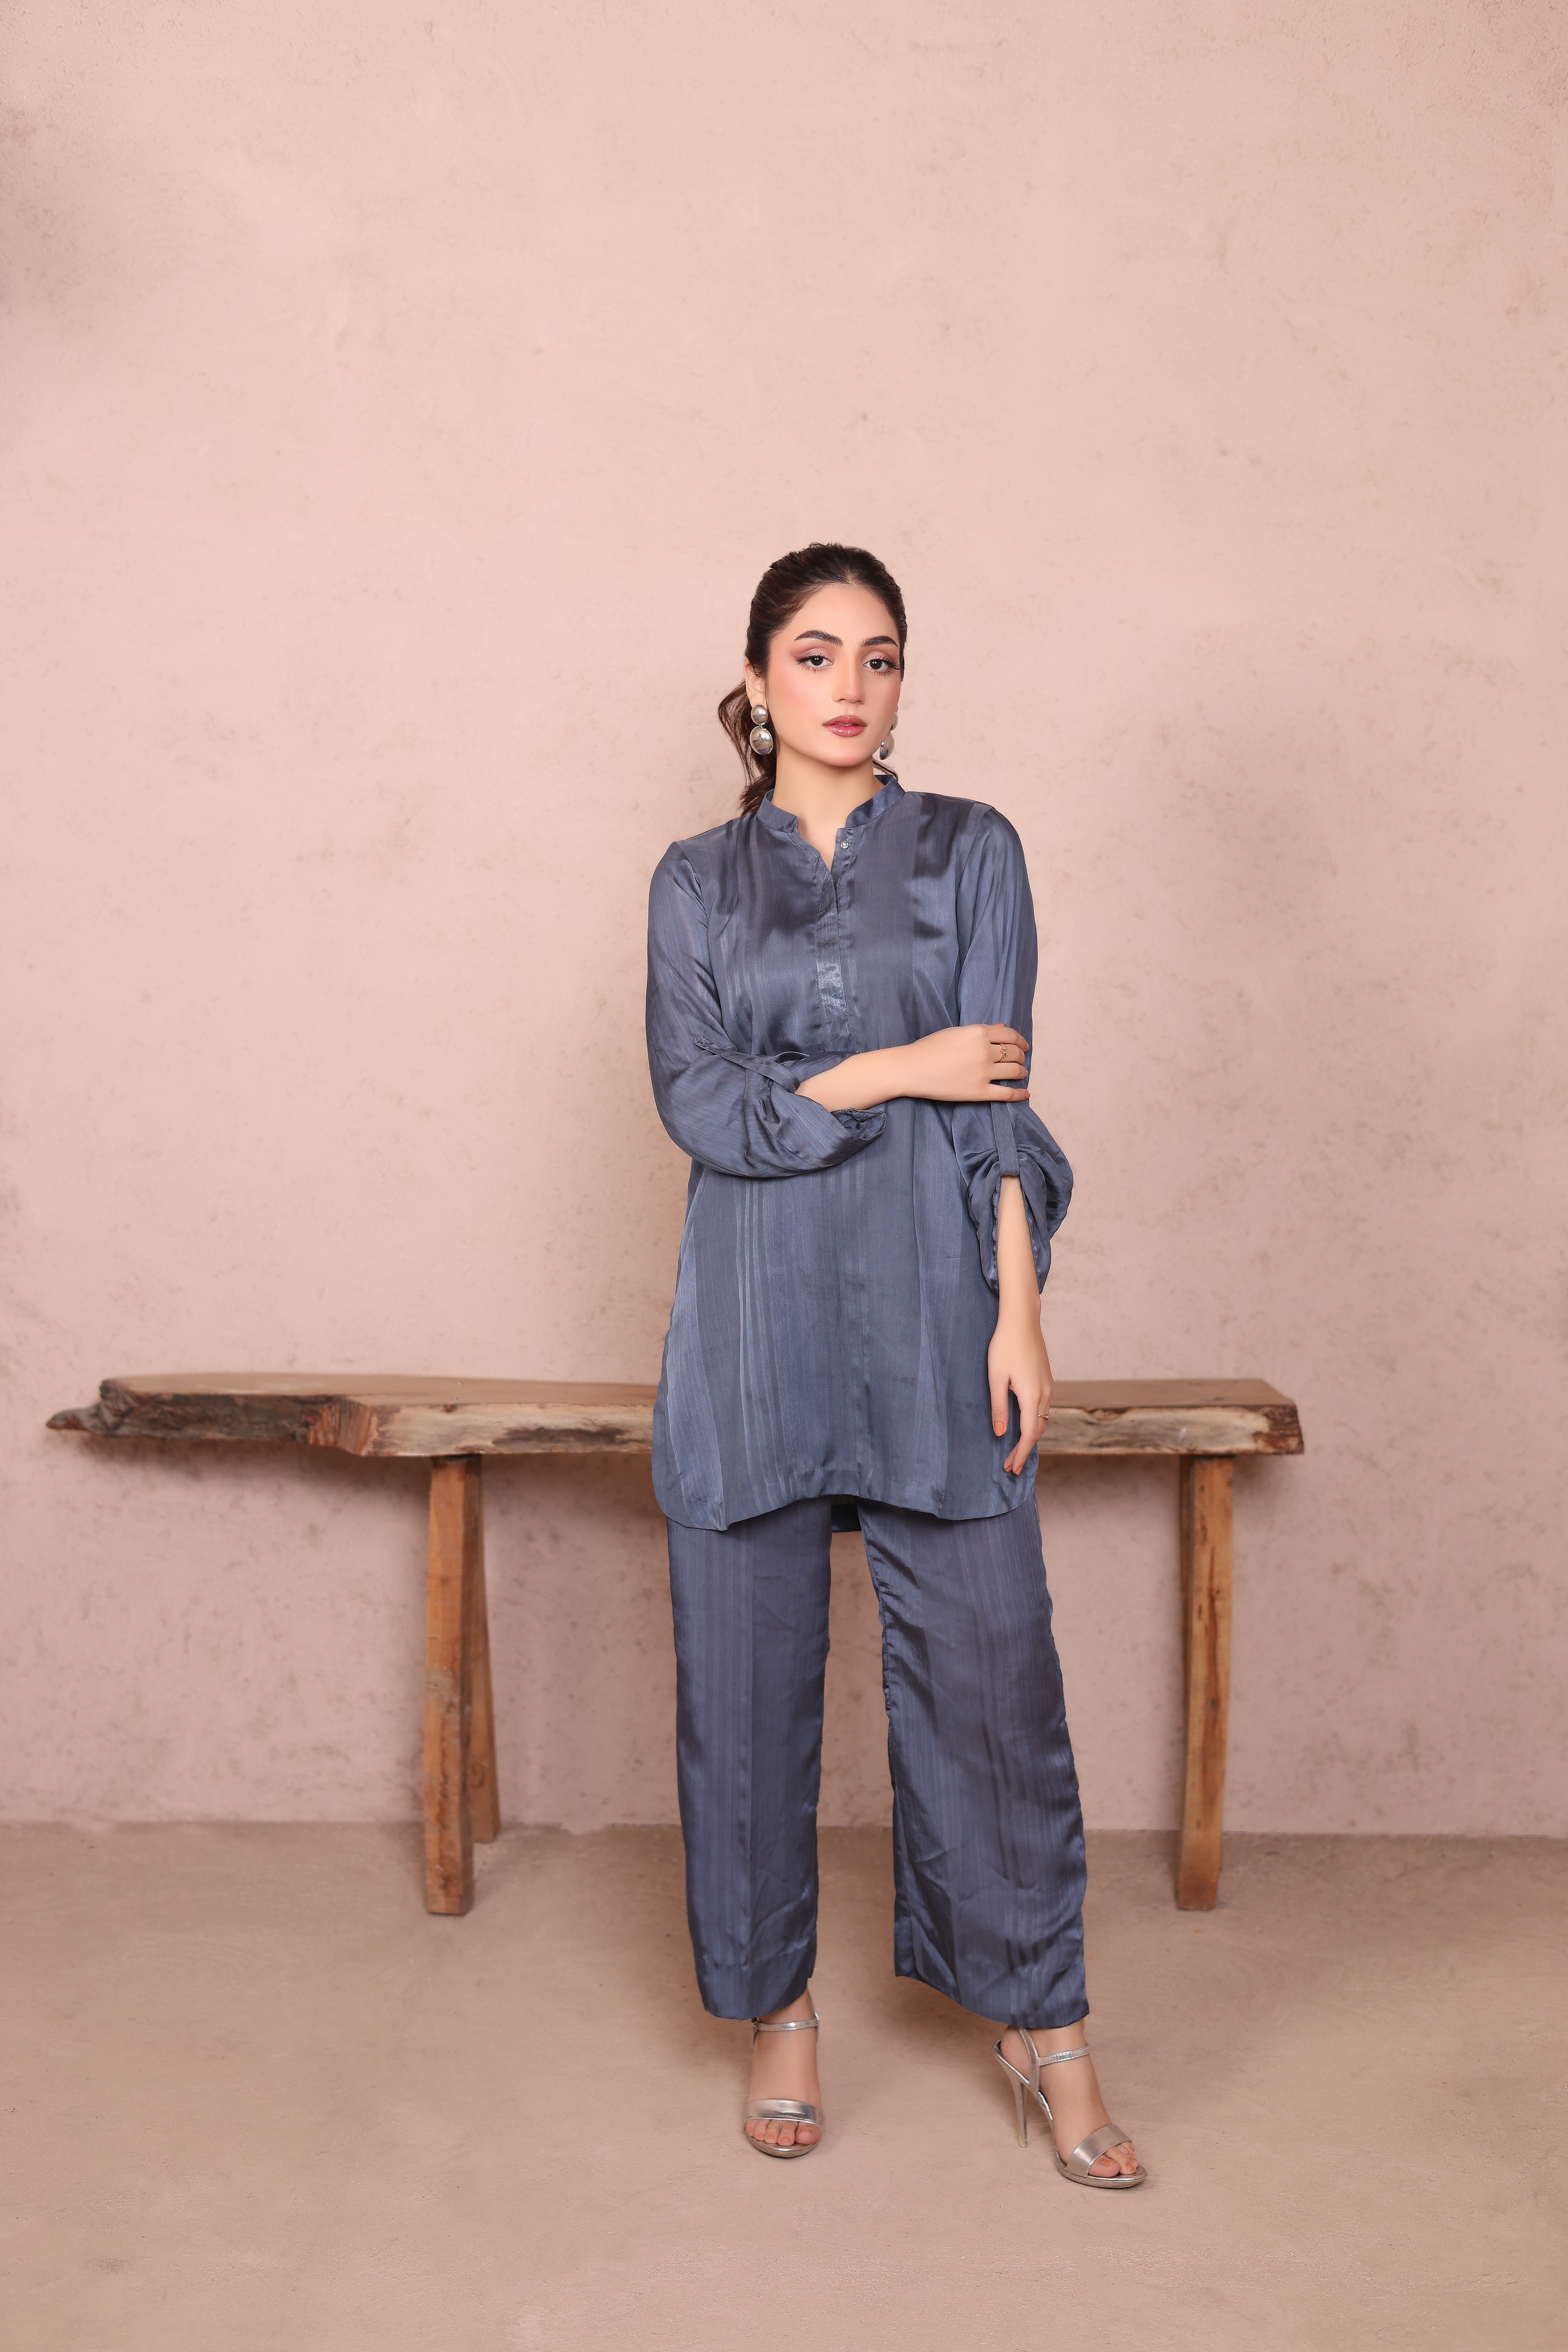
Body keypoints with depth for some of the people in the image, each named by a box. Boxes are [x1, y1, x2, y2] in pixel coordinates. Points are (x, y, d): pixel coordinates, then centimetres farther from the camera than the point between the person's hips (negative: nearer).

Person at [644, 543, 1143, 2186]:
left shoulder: (972, 852, 6)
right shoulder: (697, 880, 9)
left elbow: (1000, 1101, -1)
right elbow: (696, 1098, -3)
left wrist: (1018, 1316, -9)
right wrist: (891, 1073, -11)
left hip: (932, 1306, -1)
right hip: (757, 1311, 1)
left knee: (989, 1667, 1)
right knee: (747, 1675, 7)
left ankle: (1044, 2026, 19)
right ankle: (776, 2006, 26)